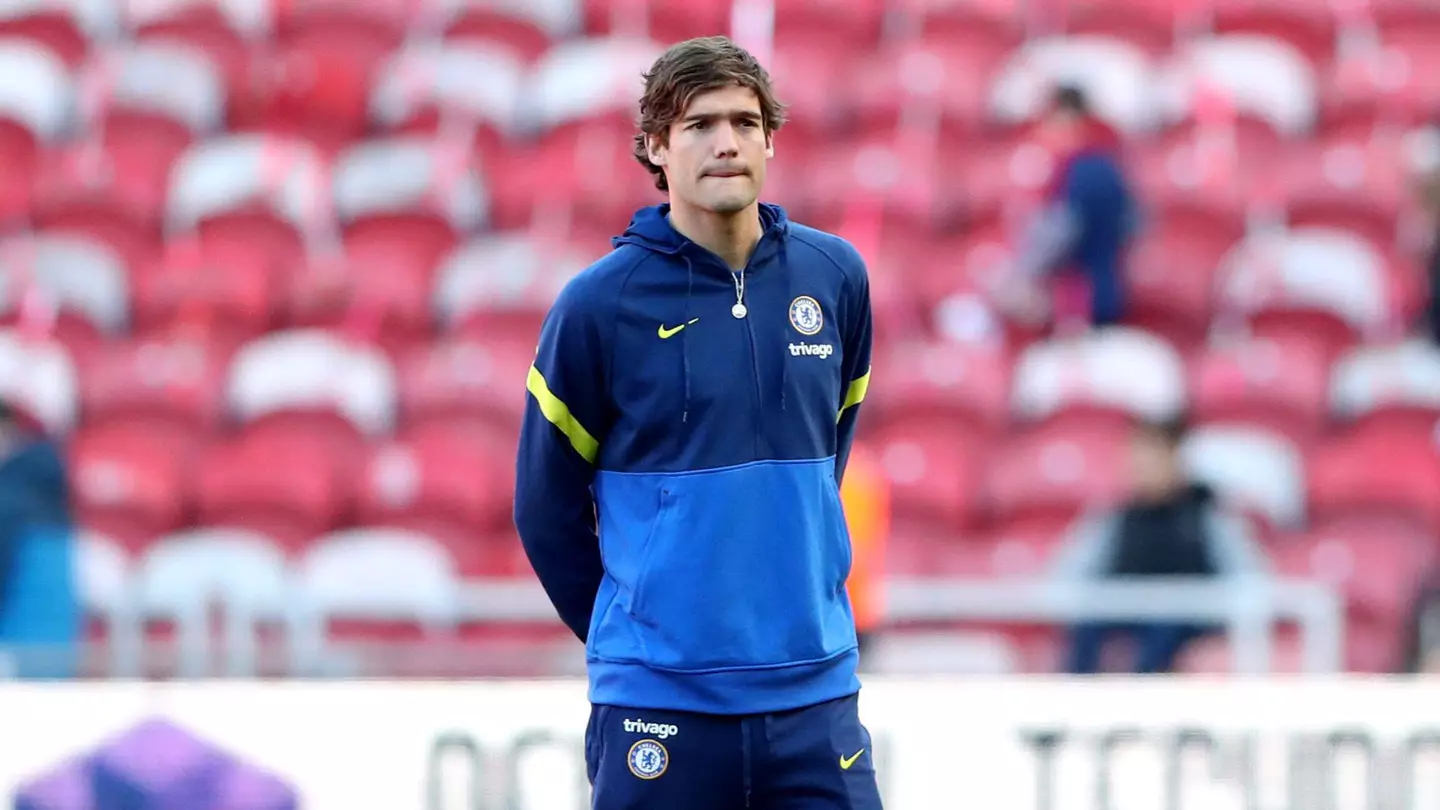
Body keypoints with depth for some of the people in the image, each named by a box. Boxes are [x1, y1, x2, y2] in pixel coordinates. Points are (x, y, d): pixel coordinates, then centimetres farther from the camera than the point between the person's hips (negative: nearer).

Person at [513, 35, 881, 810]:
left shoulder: (836, 277, 5)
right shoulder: (599, 304, -5)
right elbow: (547, 506, 3)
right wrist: (622, 636, 9)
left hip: (815, 695, 3)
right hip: (657, 706, -3)